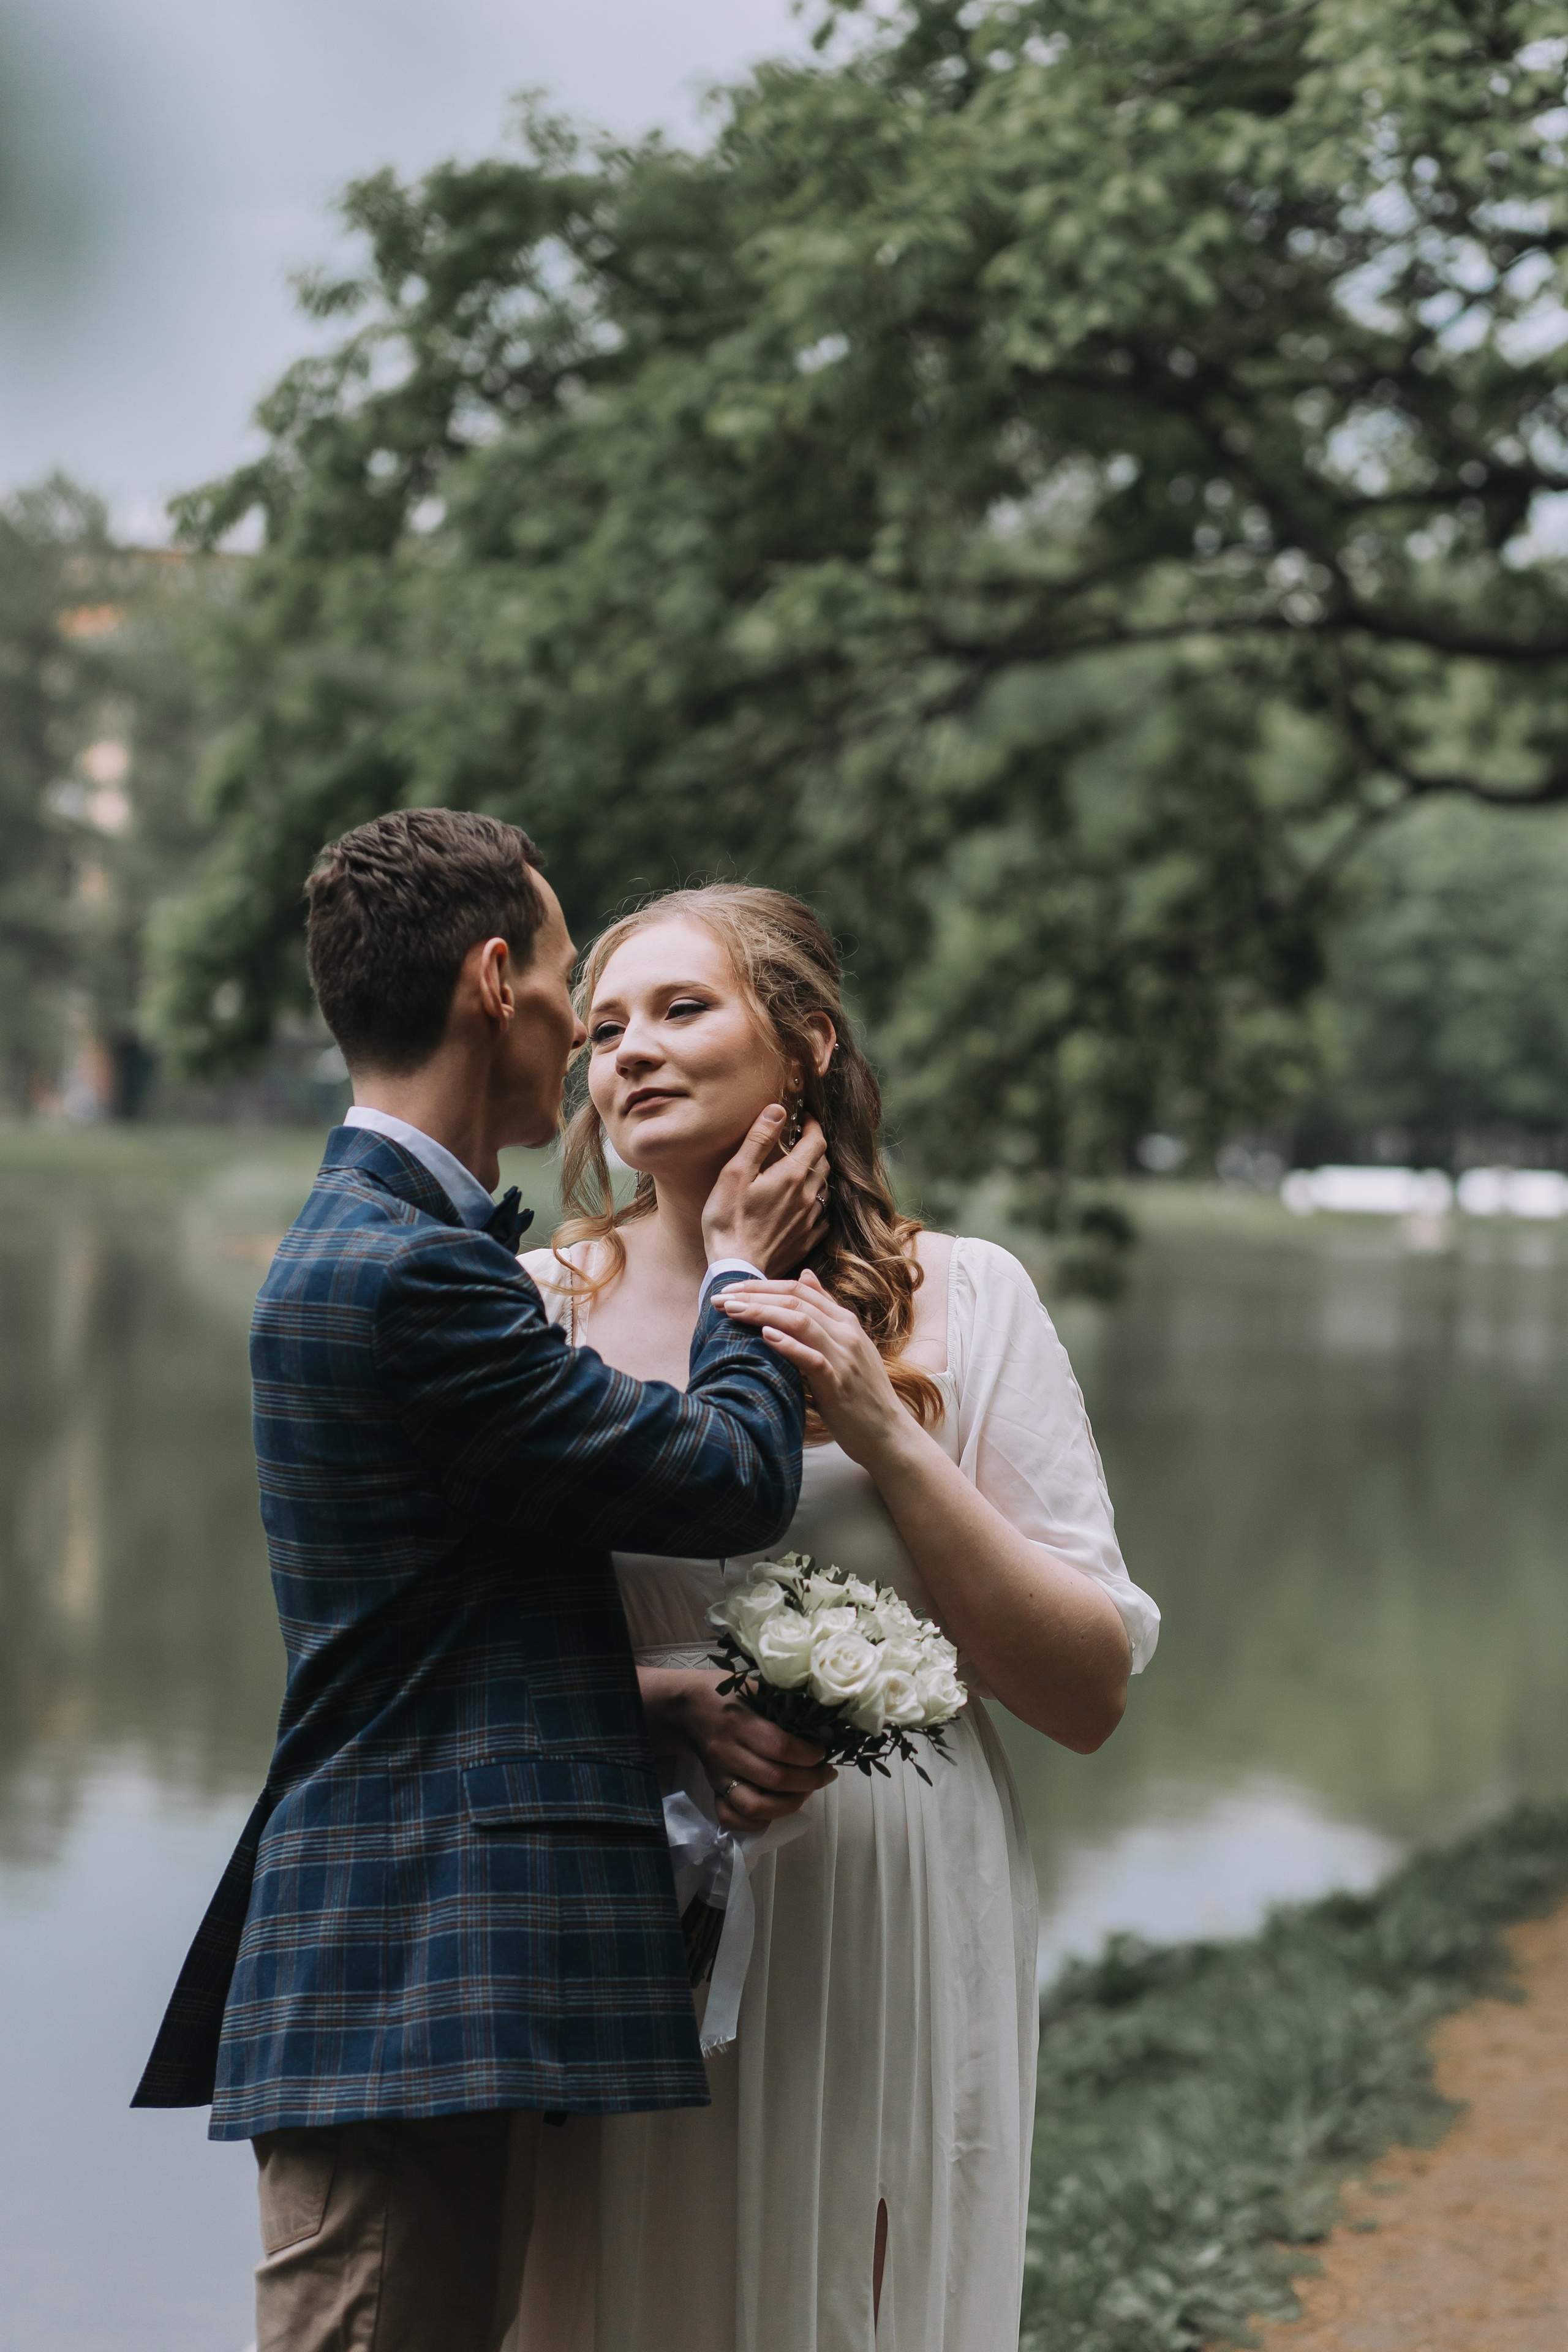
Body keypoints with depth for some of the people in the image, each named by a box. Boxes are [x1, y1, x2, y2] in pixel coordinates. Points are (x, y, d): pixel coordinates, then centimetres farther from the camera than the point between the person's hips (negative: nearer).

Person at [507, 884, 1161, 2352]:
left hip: (888, 1929, 0)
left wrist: (885, 1436, -10)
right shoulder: (538, 1309, 4)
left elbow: (1091, 1696, -1)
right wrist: (668, 1704, -15)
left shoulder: (961, 1304, 2)